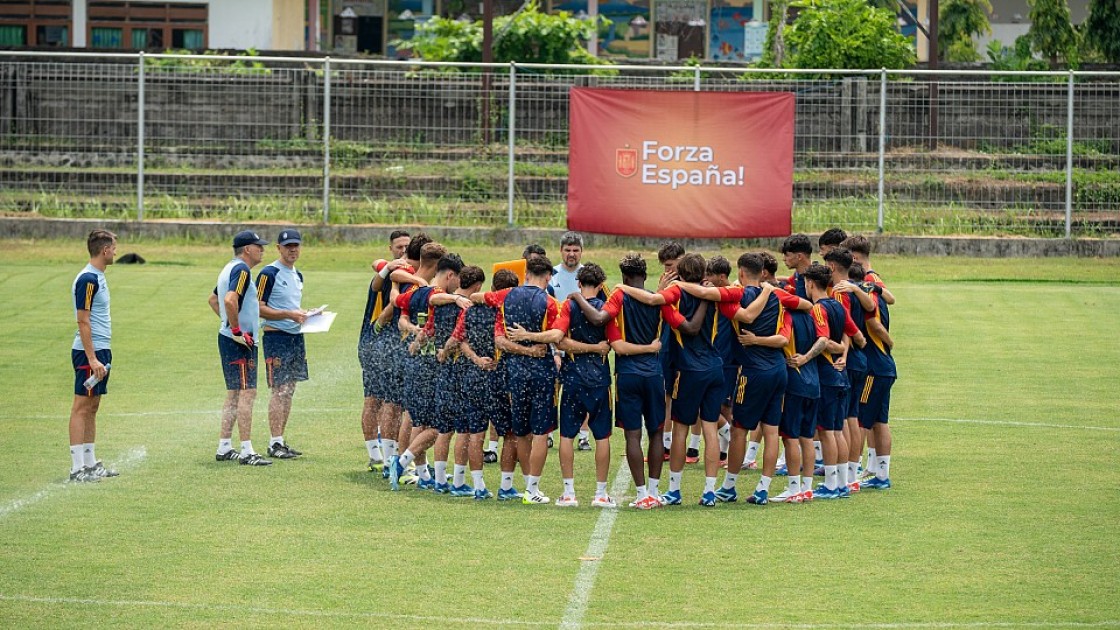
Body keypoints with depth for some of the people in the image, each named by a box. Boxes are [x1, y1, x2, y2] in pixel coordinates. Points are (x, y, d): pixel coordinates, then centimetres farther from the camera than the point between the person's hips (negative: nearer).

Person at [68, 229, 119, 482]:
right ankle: (77, 468, -7)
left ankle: (90, 463, 17)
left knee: (92, 407, 12)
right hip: (90, 352, -10)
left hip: (100, 351, 10)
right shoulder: (88, 279, -15)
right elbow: (83, 321, -19)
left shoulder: (97, 277, 14)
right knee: (82, 407, -7)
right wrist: (92, 359, -22)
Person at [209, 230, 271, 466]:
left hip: (228, 338, 11)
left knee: (234, 394, 15)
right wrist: (237, 330, -24)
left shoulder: (230, 268, 17)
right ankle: (247, 452, -12)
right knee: (247, 393, -10)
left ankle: (224, 447, 19)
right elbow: (230, 300, -30)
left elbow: (213, 299, 29)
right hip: (239, 341, -11)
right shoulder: (242, 269, -15)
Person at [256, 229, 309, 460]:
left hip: (296, 336, 8)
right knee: (279, 390, -9)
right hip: (276, 337, -8)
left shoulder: (298, 275, 17)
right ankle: (275, 444, -7)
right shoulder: (269, 273, -10)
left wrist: (304, 314, 8)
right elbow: (259, 308, -13)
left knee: (289, 389, 8)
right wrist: (289, 314, -20)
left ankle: (279, 440, 13)